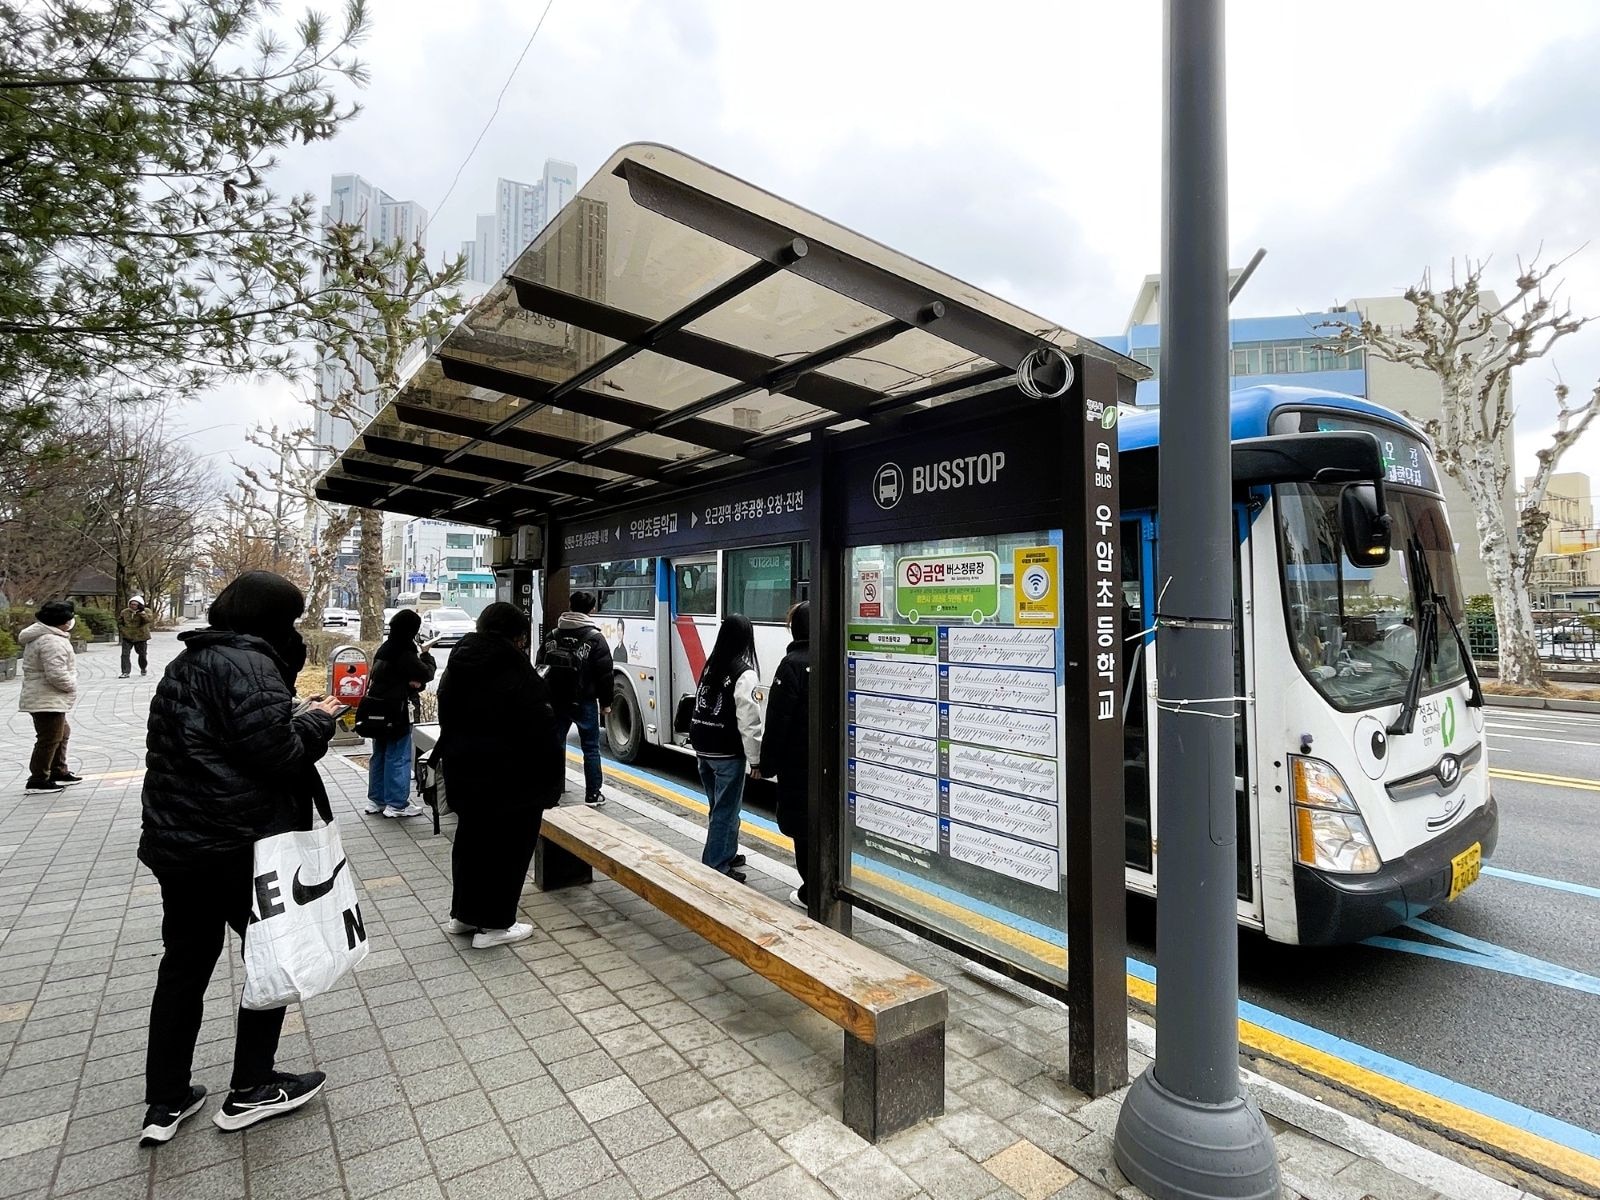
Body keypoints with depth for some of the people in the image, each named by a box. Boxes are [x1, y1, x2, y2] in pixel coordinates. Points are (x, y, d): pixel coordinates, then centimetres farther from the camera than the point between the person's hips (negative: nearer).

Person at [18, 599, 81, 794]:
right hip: (47, 701, -11)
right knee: (49, 739, -3)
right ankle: (38, 781, 4)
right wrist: (72, 685, -12)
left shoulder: (40, 635, 12)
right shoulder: (52, 641, -23)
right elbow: (57, 674, -28)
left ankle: (59, 772, 31)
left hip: (46, 699, 11)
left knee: (62, 733, 22)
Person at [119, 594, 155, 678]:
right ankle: (126, 672, -5)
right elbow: (119, 623, 16)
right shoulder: (124, 612, 1)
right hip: (127, 637, 2)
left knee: (143, 654, 12)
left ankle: (143, 669, 36)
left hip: (141, 637, -2)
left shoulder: (146, 611, -8)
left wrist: (142, 612, -33)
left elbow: (150, 620, -27)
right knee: (125, 654, -8)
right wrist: (122, 630, 3)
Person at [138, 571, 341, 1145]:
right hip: (240, 844, -9)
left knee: (185, 962, 19)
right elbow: (277, 751, -24)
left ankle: (165, 1102, 29)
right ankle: (251, 1090, 21)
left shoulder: (188, 661, 12)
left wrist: (298, 712, 9)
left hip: (177, 841, 9)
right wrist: (317, 719, -8)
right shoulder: (247, 662, -19)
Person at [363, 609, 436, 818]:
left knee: (379, 755, 16)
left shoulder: (384, 648, 8)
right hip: (396, 711, -9)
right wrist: (426, 655, 4)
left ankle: (376, 799, 25)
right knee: (398, 757, -1)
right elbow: (427, 674, -11)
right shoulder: (406, 654, -19)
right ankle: (397, 803, 4)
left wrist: (410, 683, -1)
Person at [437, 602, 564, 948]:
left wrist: (453, 757, 22)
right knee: (508, 846, 4)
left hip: (463, 771, 9)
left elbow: (448, 719, 16)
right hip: (509, 776, -8)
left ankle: (463, 913, 33)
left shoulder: (458, 666, 8)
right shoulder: (517, 672, -19)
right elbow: (539, 729, -21)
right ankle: (493, 925, 13)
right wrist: (549, 780, -14)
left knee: (471, 839, 20)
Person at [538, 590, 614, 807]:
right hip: (584, 702, -4)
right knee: (591, 748, 3)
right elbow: (605, 673, -11)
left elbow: (541, 667, 14)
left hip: (555, 700, 5)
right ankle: (593, 794, 3)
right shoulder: (594, 638, -9)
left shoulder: (552, 636, 8)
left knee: (556, 744, 14)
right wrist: (606, 703, -2)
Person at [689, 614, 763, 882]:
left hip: (703, 748, 8)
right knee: (726, 810, 3)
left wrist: (702, 741, 17)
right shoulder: (744, 674, -17)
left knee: (720, 806, 21)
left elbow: (701, 704, 11)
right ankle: (717, 868, 9)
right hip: (728, 752, -8)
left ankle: (724, 854, 35)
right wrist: (755, 757, -11)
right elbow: (748, 721, -19)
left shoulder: (711, 665, 6)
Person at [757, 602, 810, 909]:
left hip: (798, 763, -6)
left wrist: (767, 763, -7)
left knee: (800, 823, 5)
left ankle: (812, 893, 12)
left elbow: (778, 721, -16)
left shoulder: (793, 664, -16)